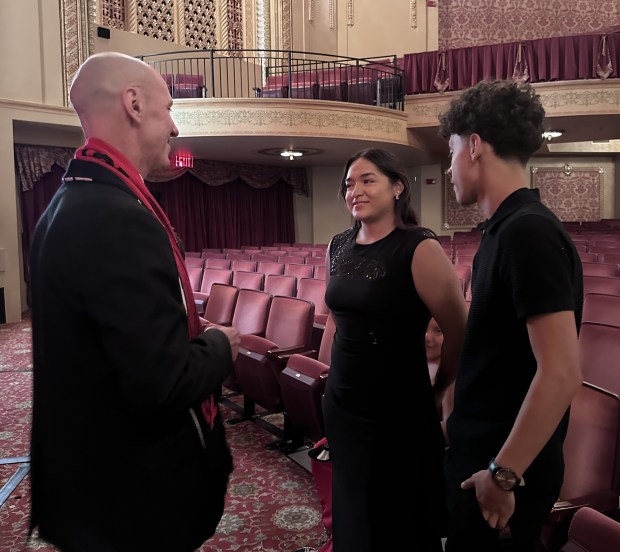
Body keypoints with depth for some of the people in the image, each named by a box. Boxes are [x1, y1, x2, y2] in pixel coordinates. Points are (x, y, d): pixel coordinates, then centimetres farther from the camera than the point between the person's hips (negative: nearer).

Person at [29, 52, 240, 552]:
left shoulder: (72, 201, 4)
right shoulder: (118, 217, -28)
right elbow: (163, 383, -31)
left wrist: (186, 325, 6)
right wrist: (221, 345, -13)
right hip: (137, 490, -9)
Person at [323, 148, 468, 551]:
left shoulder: (419, 249, -17)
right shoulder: (337, 247, 4)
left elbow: (460, 333, -14)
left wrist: (435, 394, -2)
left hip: (400, 414, -6)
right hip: (341, 405, 6)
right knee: (351, 515, 22)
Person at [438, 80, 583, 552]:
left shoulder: (527, 233, -23)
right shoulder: (507, 229, 5)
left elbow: (561, 373, -26)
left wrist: (503, 474, -21)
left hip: (506, 468, -8)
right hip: (482, 452, 8)